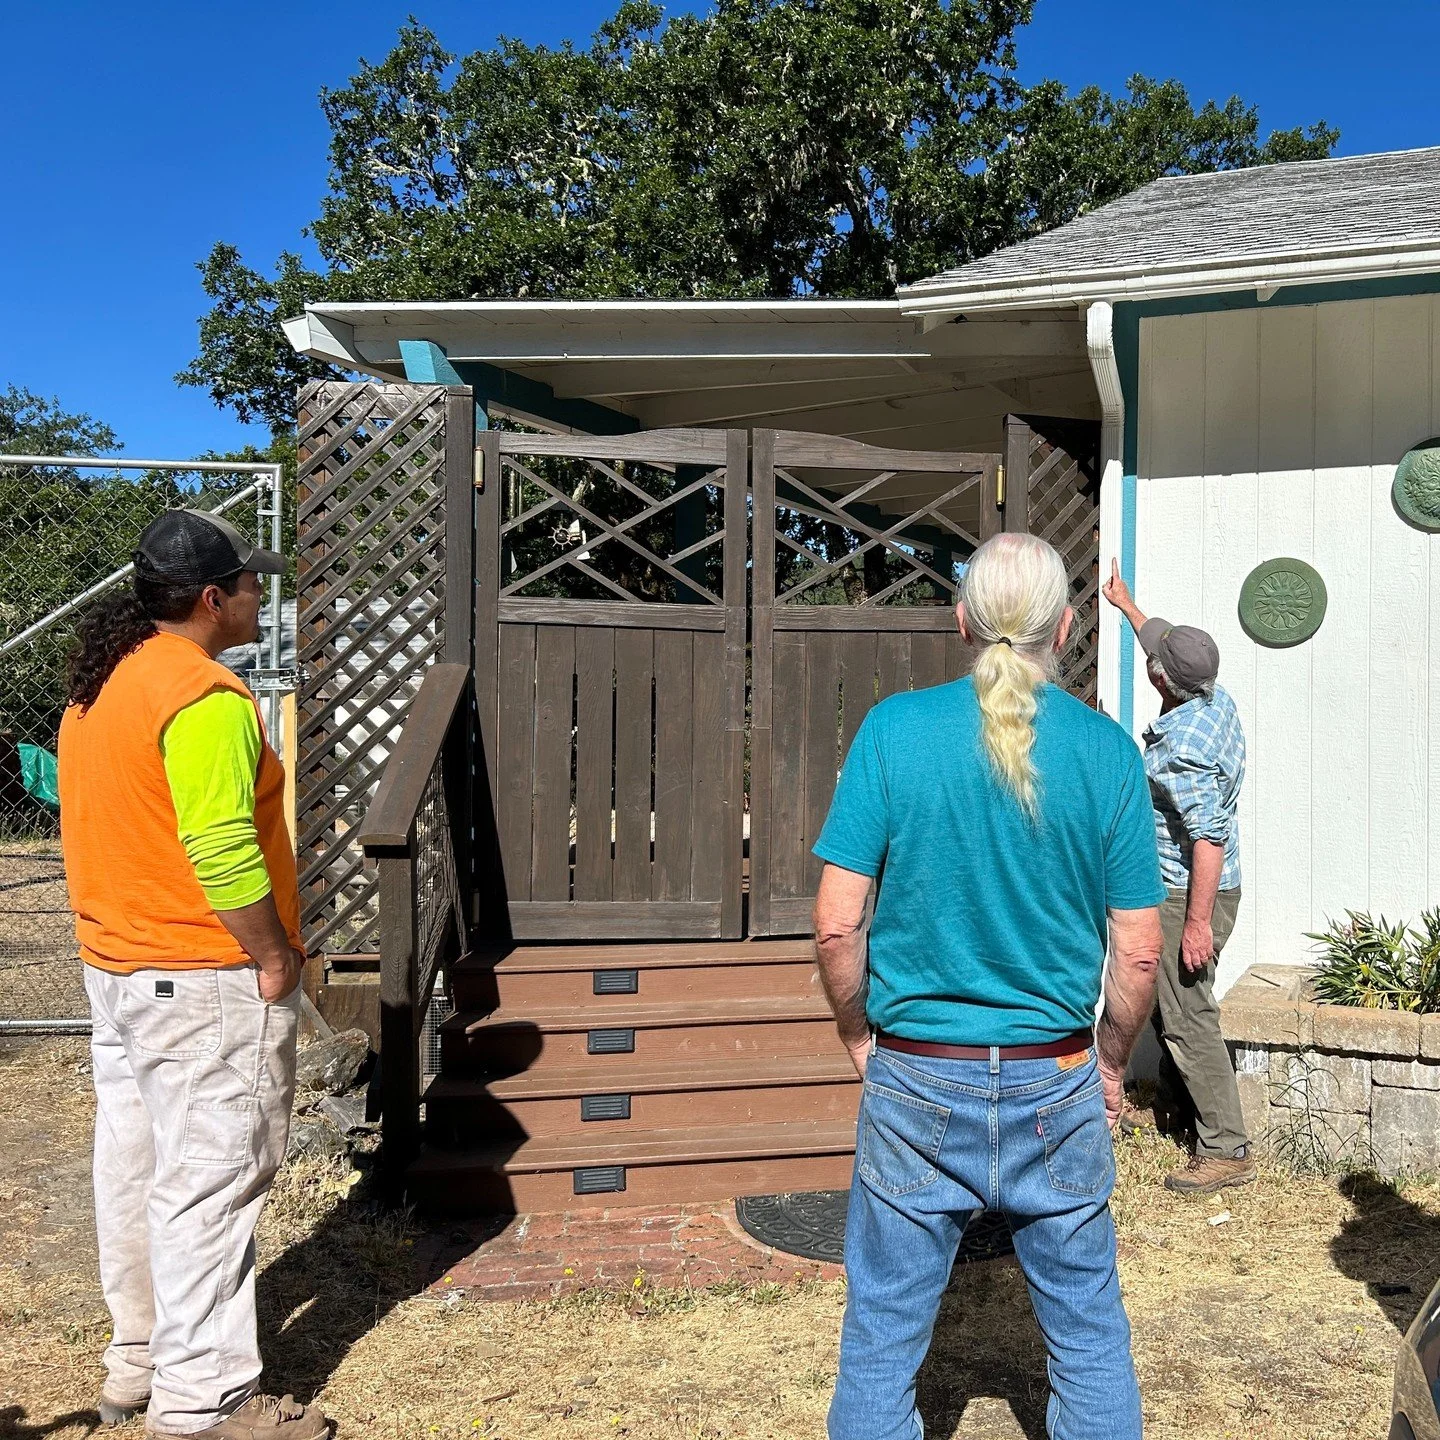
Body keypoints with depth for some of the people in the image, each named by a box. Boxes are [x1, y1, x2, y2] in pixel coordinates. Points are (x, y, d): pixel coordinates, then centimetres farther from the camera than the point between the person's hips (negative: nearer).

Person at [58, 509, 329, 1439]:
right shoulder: (205, 697, -20)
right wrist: (274, 957, -15)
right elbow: (222, 847, -25)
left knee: (135, 1168, 17)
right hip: (204, 980, -10)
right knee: (209, 1180, -1)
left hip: (115, 967, 10)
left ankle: (137, 1363, 31)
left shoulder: (98, 685, 11)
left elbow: (102, 829, 15)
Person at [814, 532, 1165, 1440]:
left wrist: (858, 1032, 5)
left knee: (883, 1340, 14)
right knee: (1091, 1337, 20)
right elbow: (1138, 955, -4)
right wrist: (1113, 1061, 13)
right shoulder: (1109, 751, -6)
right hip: (1057, 1091, 1)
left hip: (917, 1086, -1)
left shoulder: (895, 729, -10)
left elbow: (837, 924, -12)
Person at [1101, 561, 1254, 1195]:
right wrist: (1126, 603, 34)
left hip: (1189, 896, -10)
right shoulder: (1218, 700, 1)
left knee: (1187, 1014, -4)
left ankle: (1227, 1149, 3)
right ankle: (1176, 1097, 38)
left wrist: (1198, 922, -25)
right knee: (1165, 999, 22)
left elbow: (1208, 839, -29)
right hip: (1188, 888, 10)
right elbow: (1166, 644, 22)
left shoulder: (1180, 749, -28)